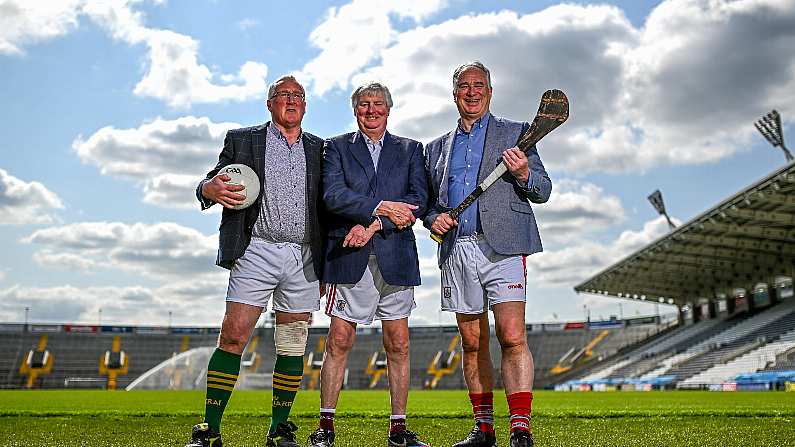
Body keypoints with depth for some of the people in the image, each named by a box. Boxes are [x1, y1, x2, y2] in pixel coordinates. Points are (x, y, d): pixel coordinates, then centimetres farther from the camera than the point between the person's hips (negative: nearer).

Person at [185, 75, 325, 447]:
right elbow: (208, 185, 8)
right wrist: (211, 189, -18)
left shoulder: (320, 149, 15)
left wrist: (325, 266, 8)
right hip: (257, 252, -2)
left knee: (293, 346, 5)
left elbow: (327, 206, 14)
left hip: (304, 258, 2)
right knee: (233, 336, -9)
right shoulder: (241, 141, 11)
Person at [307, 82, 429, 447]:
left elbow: (419, 199, 0)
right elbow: (333, 195, -6)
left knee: (398, 345, 5)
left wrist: (373, 225, -12)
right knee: (339, 342, -1)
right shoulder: (337, 147, 11)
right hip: (350, 257, -1)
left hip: (396, 257, 2)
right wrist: (381, 207, -15)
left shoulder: (410, 149, 15)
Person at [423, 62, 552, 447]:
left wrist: (524, 174, -15)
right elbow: (429, 201, 23)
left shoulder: (514, 133, 11)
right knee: (472, 344, 8)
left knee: (512, 337, -14)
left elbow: (543, 191, 6)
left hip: (502, 247, -3)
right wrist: (433, 218, 0)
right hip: (456, 251, 4)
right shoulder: (438, 147, 20)